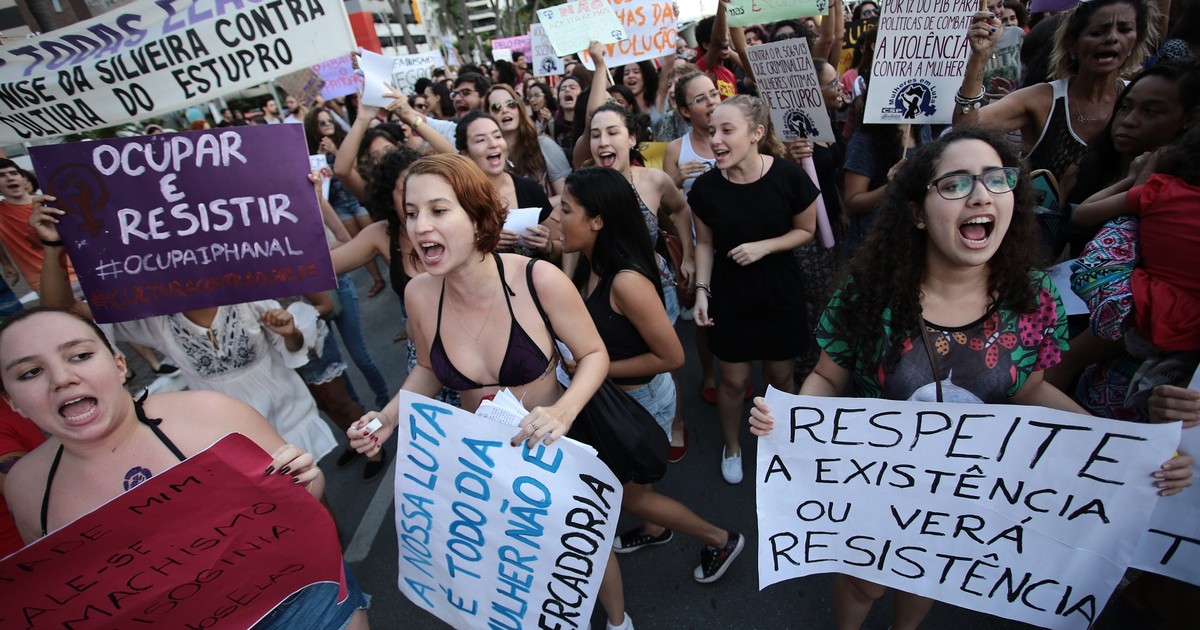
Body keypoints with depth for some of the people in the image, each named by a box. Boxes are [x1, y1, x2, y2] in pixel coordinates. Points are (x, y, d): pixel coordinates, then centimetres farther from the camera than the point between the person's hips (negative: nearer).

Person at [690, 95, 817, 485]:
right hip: (729, 297, 1)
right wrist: (701, 290, -8)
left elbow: (806, 230, -3)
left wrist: (764, 246, -19)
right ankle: (731, 447, 38)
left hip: (781, 295, 0)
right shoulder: (706, 187, -12)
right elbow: (704, 243, 2)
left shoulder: (789, 177, -17)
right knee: (734, 380, 11)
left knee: (780, 376, 16)